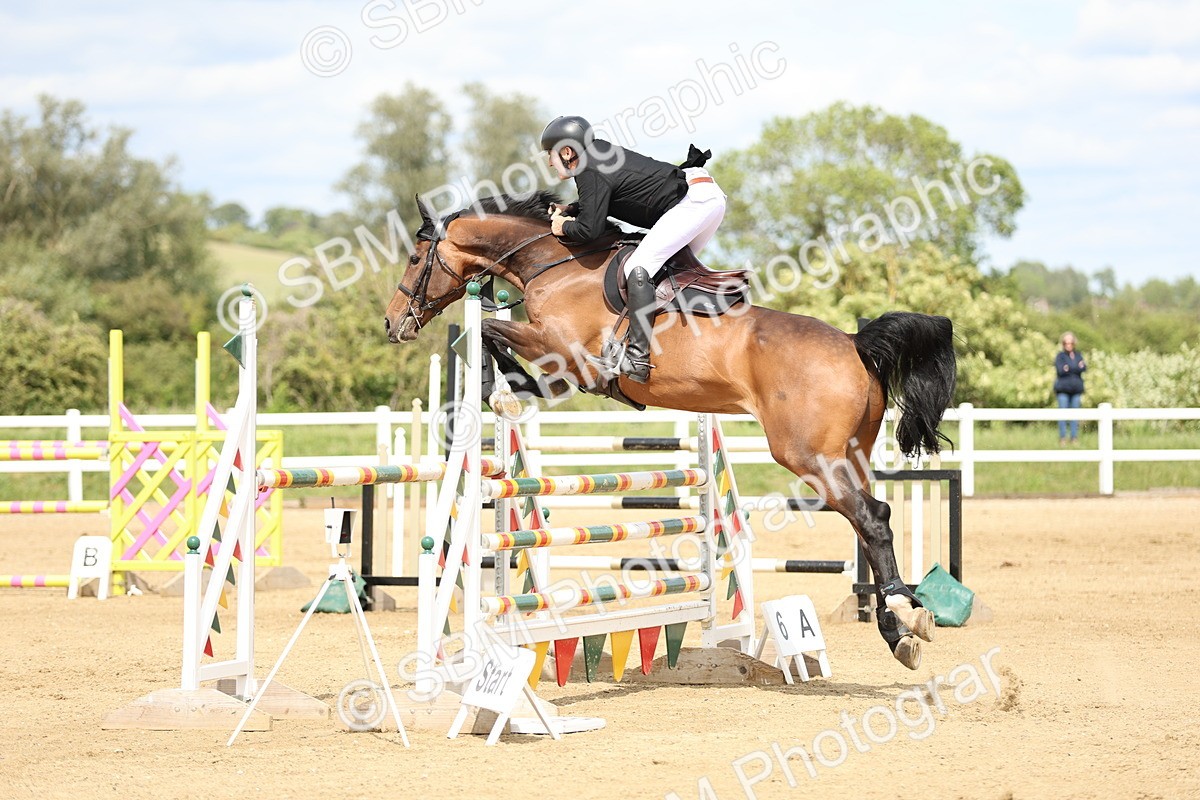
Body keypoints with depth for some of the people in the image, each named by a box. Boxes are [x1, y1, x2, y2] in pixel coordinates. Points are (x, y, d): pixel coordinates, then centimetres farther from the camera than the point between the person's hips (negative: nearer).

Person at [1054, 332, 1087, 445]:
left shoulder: (1078, 356, 13)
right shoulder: (1060, 356, 3)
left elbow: (1084, 368, -1)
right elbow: (1060, 370, -12)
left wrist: (1068, 368, -14)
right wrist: (1077, 367, -15)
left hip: (1076, 388, 3)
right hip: (1063, 389, -3)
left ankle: (1074, 437, 7)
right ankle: (1062, 438, -1)